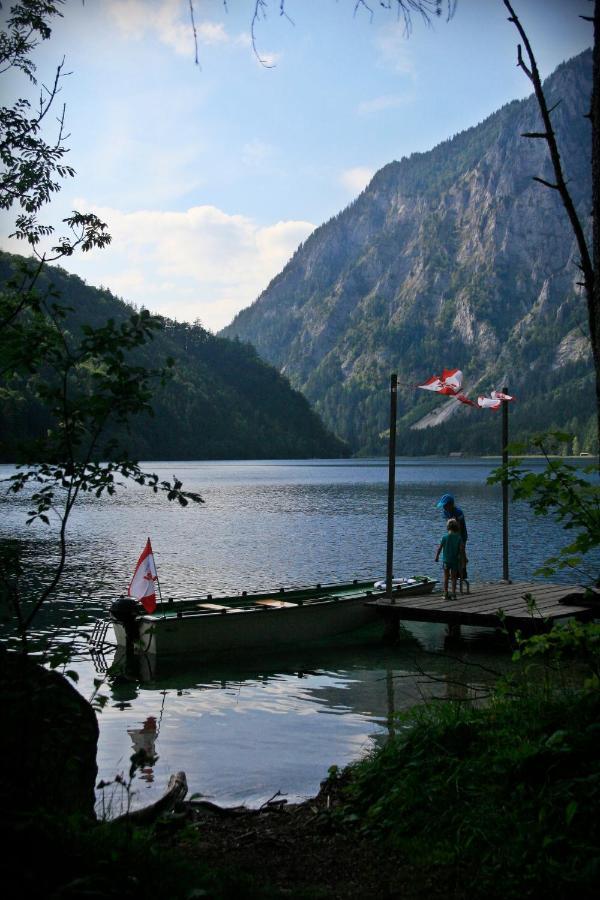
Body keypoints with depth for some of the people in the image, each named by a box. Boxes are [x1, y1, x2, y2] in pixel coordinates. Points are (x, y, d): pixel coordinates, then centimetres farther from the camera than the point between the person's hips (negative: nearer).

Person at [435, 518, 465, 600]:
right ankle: (453, 595, 9)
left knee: (446, 577, 10)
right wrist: (462, 562, -3)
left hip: (446, 560, 0)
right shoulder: (459, 538, -8)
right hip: (455, 560, 0)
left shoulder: (445, 537, -8)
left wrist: (437, 556, 12)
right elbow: (461, 550, -10)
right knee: (454, 578, 10)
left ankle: (446, 594, 9)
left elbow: (439, 548, -4)